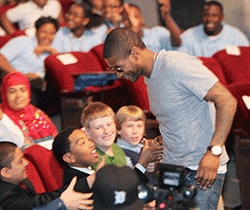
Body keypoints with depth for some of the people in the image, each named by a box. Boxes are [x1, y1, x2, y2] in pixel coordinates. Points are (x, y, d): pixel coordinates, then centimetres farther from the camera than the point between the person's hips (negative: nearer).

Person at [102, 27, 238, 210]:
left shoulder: (177, 65, -15)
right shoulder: (150, 77, 14)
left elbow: (227, 101, -20)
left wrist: (214, 152, -25)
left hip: (201, 170, -8)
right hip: (171, 170, 8)